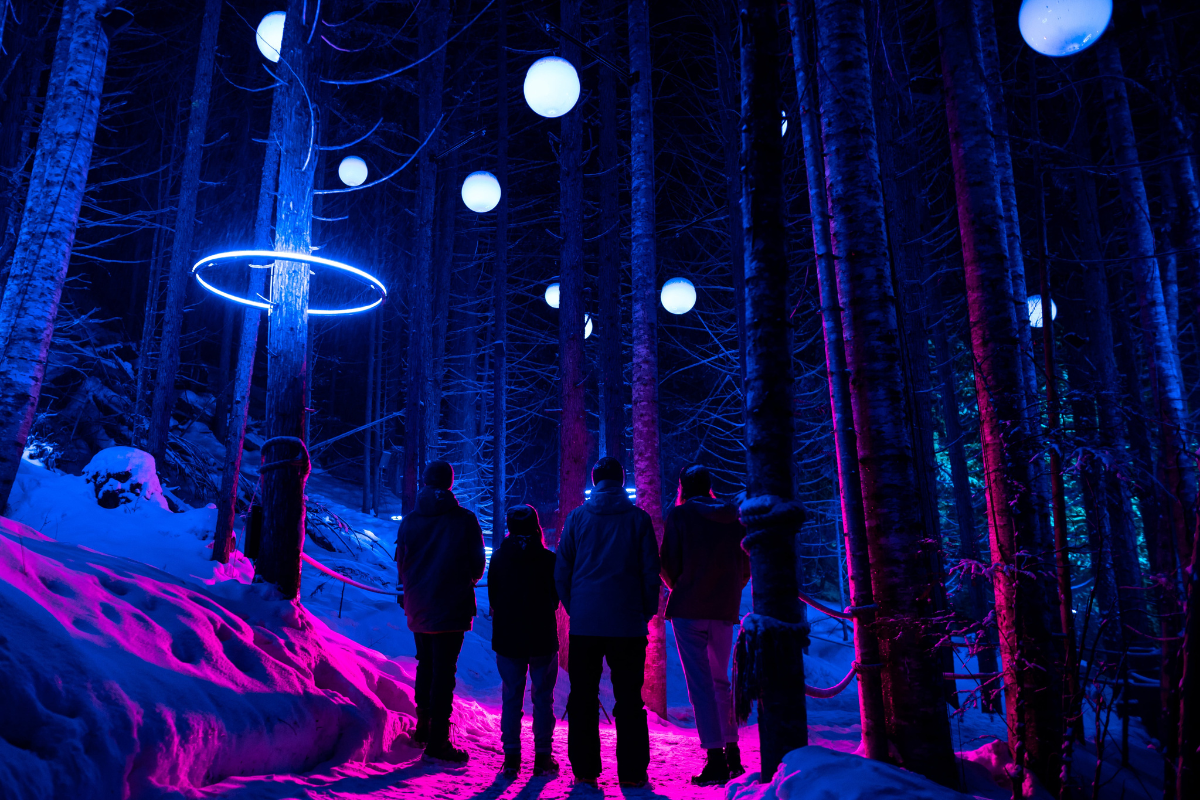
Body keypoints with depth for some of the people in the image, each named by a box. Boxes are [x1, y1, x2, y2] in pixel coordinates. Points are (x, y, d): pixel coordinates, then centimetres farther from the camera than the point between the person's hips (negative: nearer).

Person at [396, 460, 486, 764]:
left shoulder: (410, 519, 0)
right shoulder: (465, 520, -8)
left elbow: (401, 563, 7)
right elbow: (478, 564, -4)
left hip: (417, 607, 4)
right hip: (451, 607, -4)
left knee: (425, 664, 21)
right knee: (443, 670, 0)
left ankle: (423, 726, 33)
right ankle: (437, 740, 1)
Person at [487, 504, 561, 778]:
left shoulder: (499, 558, -3)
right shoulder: (548, 559, -10)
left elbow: (492, 596, 5)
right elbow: (557, 596, 2)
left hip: (507, 637, 2)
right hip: (543, 638, -2)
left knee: (510, 697, 10)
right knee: (542, 697, 8)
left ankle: (511, 757, 11)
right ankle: (542, 757, 10)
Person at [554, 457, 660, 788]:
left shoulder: (577, 517, 4)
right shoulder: (638, 518, 0)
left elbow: (561, 570, 5)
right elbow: (651, 573, 1)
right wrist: (645, 612, 11)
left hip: (584, 623, 1)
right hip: (627, 624, -1)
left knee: (582, 698, 10)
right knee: (629, 699, 7)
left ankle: (584, 769, 13)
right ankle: (631, 772, 9)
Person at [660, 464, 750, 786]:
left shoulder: (679, 514, -3)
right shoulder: (734, 518, 10)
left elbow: (668, 563, -7)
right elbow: (746, 566, 9)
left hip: (689, 608, -5)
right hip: (725, 609, 5)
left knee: (700, 682, -2)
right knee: (720, 681, 18)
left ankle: (715, 759, -4)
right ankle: (732, 752, 20)